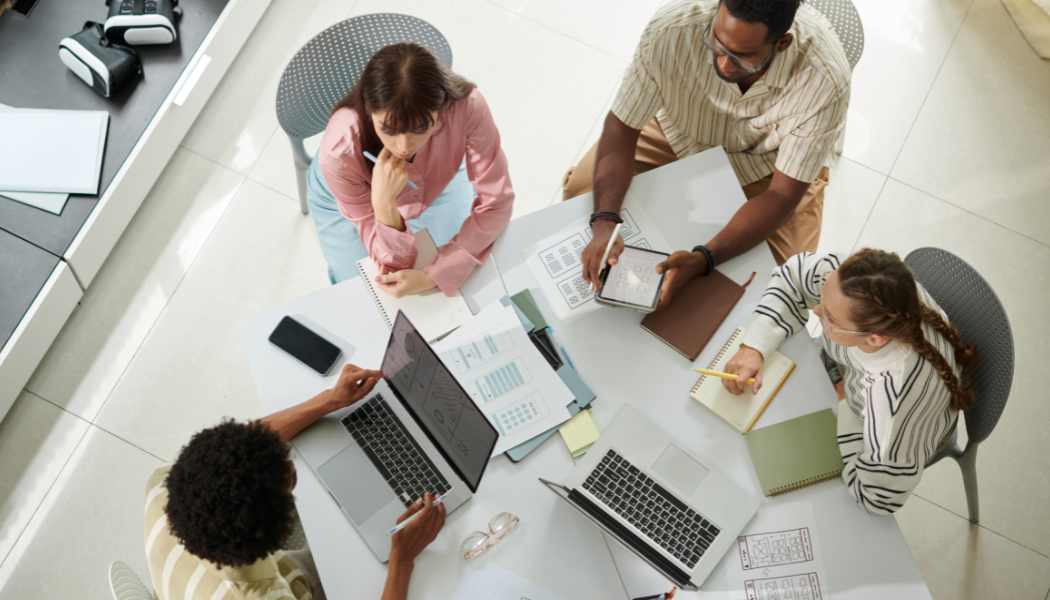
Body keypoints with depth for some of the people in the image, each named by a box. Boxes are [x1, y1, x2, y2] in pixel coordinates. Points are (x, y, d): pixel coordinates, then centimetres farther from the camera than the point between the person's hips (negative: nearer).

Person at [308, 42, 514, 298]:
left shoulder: (468, 107, -43)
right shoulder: (340, 152, -44)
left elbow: (496, 202, -31)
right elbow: (395, 264, -34)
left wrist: (433, 277, -40)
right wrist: (383, 204, -56)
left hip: (439, 183, 2)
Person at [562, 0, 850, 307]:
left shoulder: (824, 77, -37)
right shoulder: (672, 28, -35)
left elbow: (782, 194, -30)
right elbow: (622, 127, -24)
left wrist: (700, 261, -45)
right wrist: (603, 223, -40)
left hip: (767, 159, -1)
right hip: (679, 132, 2)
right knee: (580, 190, -15)